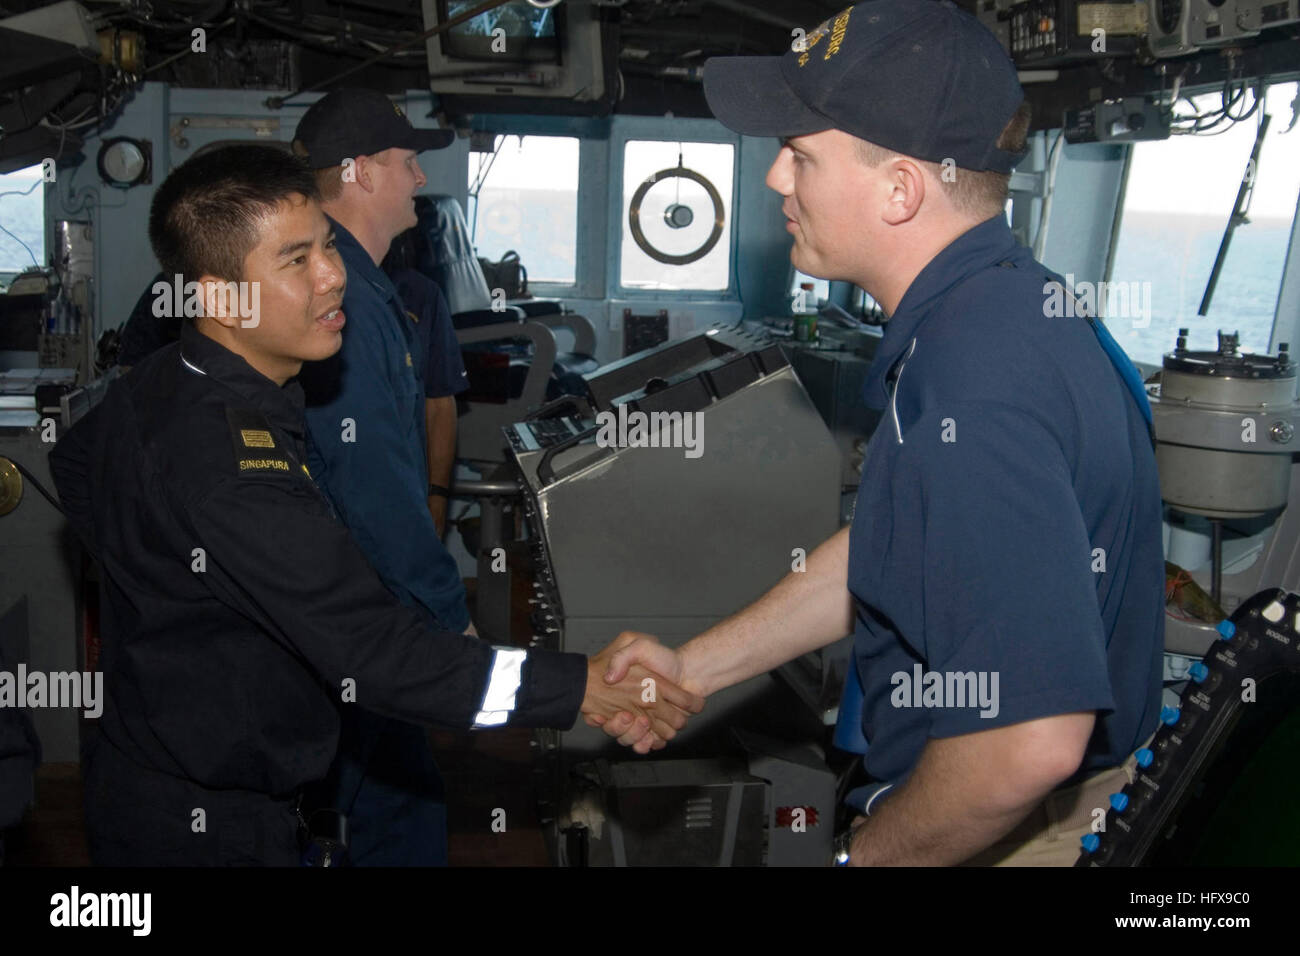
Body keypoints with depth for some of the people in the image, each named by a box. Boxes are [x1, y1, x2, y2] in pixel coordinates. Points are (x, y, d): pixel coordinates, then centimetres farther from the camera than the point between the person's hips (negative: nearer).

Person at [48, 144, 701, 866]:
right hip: (203, 828, -9)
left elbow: (71, 460, 20)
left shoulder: (150, 384, -2)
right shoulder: (233, 458, -34)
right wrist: (581, 686, -35)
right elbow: (372, 653, -36)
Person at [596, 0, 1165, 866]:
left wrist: (869, 852, -18)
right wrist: (695, 666, 10)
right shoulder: (1001, 300, 1)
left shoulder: (973, 401, -33)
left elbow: (1031, 742, -37)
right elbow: (882, 558, 10)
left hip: (1010, 831, -8)